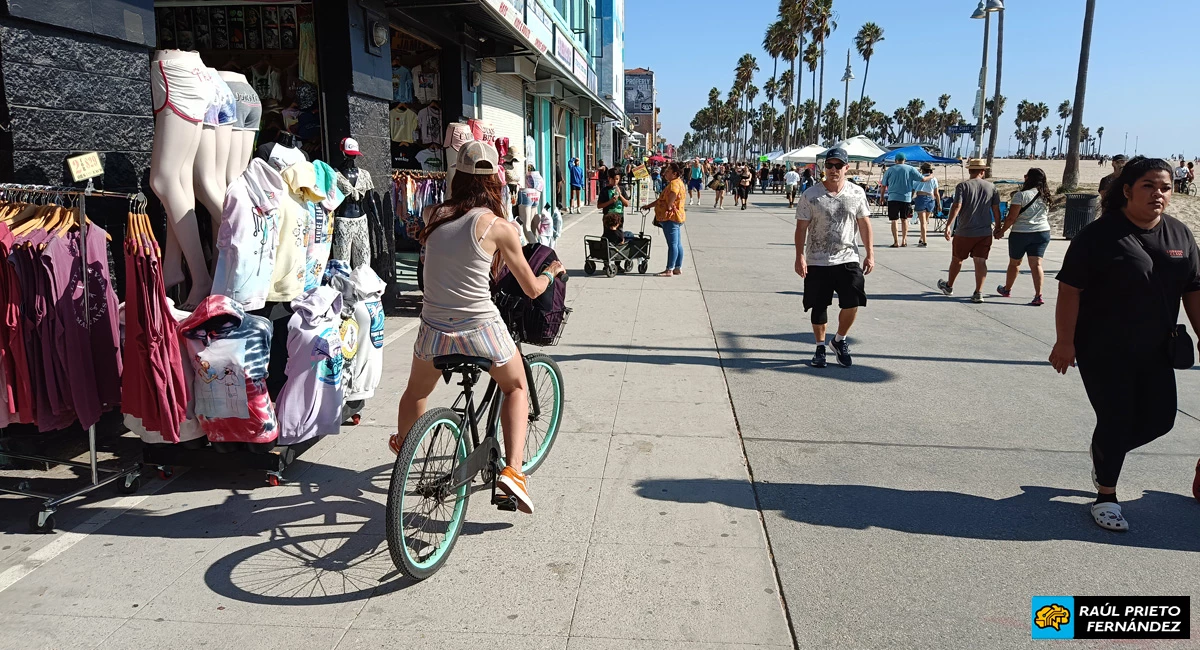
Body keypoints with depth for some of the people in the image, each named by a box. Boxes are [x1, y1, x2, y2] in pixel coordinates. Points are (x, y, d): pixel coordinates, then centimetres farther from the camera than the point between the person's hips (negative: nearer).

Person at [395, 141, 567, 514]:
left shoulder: (437, 215, 1)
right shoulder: (497, 226, -9)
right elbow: (532, 289, -1)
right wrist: (552, 273, 19)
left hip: (434, 331, 4)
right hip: (481, 332, -3)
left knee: (416, 393, 32)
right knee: (516, 387, 25)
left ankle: (401, 445, 58)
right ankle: (512, 470, 11)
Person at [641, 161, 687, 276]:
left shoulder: (674, 183, -13)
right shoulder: (677, 183, 22)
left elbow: (672, 195, -31)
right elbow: (662, 199, 27)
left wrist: (668, 209, -17)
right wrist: (648, 206, 26)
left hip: (671, 217, -11)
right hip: (675, 218, 11)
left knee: (672, 244, -9)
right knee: (677, 244, 12)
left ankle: (669, 270, -8)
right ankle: (678, 268, 17)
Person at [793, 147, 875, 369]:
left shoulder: (857, 193, 2)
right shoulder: (810, 195, -5)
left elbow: (864, 224, 8)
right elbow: (801, 227, -4)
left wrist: (870, 254, 4)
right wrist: (800, 256, -11)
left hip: (848, 259, 1)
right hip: (817, 261, -1)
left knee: (852, 303, -7)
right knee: (819, 307, 7)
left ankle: (840, 340, 18)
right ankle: (820, 346, 25)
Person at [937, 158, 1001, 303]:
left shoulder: (963, 186, -7)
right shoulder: (991, 187, 3)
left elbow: (957, 206, -15)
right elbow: (996, 210, 6)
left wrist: (948, 225, -16)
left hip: (965, 232, -2)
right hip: (985, 232, 3)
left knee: (957, 259, 14)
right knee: (980, 261, 4)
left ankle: (949, 286, 32)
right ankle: (978, 292, -1)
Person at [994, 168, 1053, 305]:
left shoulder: (1021, 195, -15)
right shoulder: (1045, 196, 5)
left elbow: (1011, 218, -16)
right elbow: (1045, 215, 14)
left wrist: (1002, 231, -2)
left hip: (1021, 233, -4)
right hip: (1042, 232, 4)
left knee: (1014, 262, 14)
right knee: (1036, 263, 1)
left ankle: (1007, 289, 33)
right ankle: (1038, 295, -10)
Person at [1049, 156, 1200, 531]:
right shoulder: (1099, 235, -14)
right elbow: (1070, 290, -16)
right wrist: (1065, 342, -19)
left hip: (1154, 352, 6)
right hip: (1103, 352, -6)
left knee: (1159, 419, 10)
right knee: (1116, 421, -1)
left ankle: (1105, 451, 39)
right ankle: (1105, 496, 18)